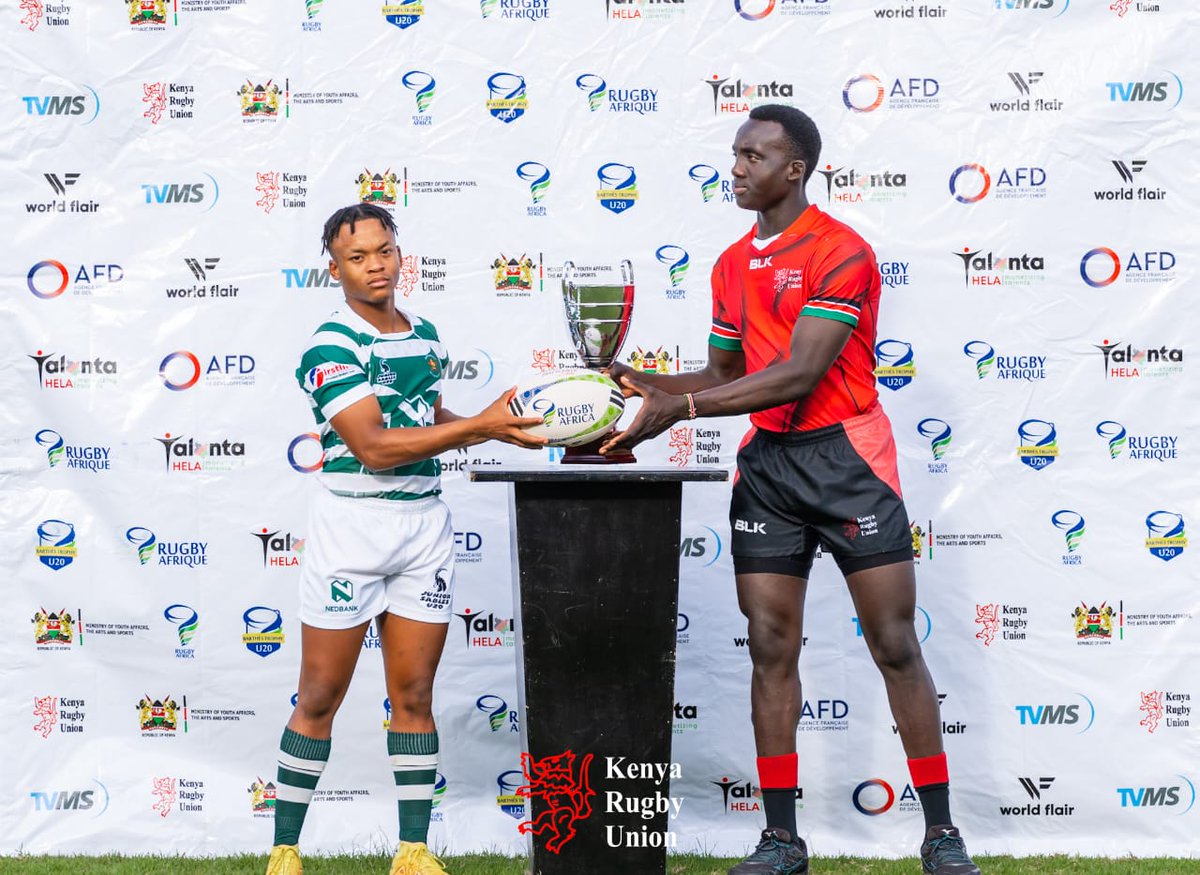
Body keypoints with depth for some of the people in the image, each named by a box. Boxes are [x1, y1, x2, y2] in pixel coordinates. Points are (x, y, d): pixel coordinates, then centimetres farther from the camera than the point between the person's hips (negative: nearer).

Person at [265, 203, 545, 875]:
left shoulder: (426, 335, 12)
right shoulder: (331, 347, -11)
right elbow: (373, 447, -19)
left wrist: (500, 423, 7)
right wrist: (479, 425, -20)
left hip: (426, 522, 6)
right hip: (352, 523, -6)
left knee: (415, 696, 7)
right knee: (320, 699, 0)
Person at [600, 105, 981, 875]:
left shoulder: (842, 253, -12)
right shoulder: (732, 266, 12)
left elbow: (797, 376, -21)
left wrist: (680, 408, -22)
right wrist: (647, 385, 1)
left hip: (845, 457, -6)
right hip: (765, 463, 6)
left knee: (896, 645, -1)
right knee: (772, 648, 4)